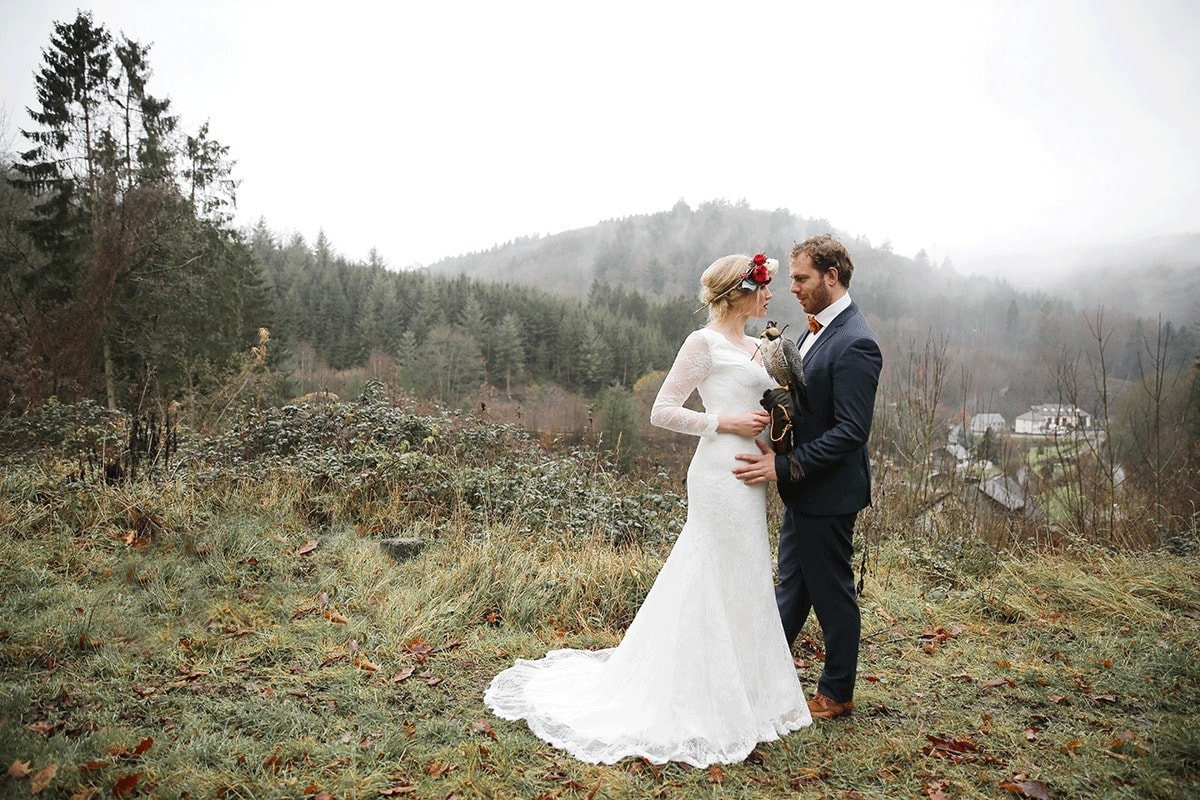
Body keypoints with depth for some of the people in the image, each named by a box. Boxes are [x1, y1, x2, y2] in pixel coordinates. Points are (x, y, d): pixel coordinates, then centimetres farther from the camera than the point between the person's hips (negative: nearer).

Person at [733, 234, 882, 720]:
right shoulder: (816, 330, 8)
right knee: (791, 585, 20)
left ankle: (837, 693, 27)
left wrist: (783, 466, -25)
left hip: (828, 493, -9)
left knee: (831, 592, 8)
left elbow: (851, 431, -25)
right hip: (802, 487, 9)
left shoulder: (854, 343, -22)